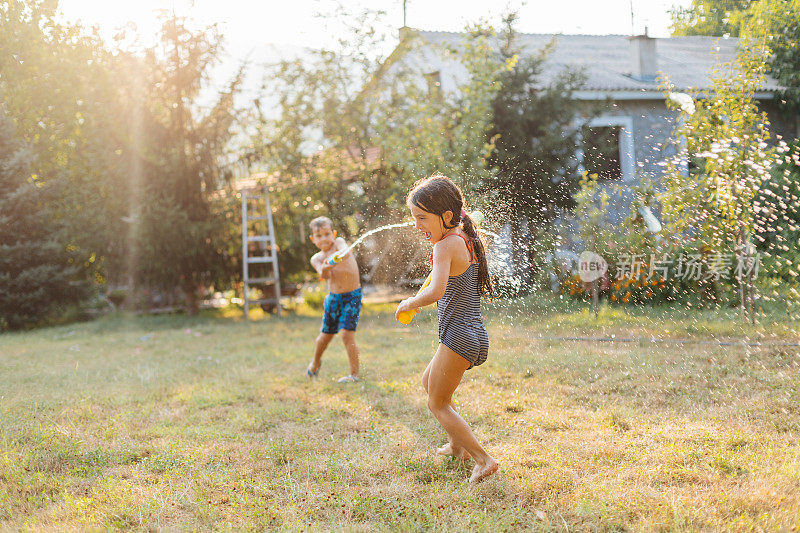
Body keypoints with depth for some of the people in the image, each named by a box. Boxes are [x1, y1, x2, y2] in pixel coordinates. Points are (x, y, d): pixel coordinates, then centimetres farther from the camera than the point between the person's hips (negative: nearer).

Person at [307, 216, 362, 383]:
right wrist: (324, 270, -42)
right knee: (325, 335, 14)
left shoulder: (338, 242, -7)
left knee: (347, 334, -13)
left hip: (352, 296, -4)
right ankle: (315, 362, 43)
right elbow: (325, 275, -18)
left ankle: (354, 374, 0)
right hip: (333, 297, 4)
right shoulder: (316, 259, 0)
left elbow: (346, 252, -31)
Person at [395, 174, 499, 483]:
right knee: (429, 381, 29)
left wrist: (409, 304, -14)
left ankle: (483, 460, -2)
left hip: (459, 336, -10)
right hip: (475, 334, 10)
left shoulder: (446, 246, -17)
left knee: (437, 404, 3)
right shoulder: (468, 241, 9)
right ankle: (458, 445, 38)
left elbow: (436, 291, -31)